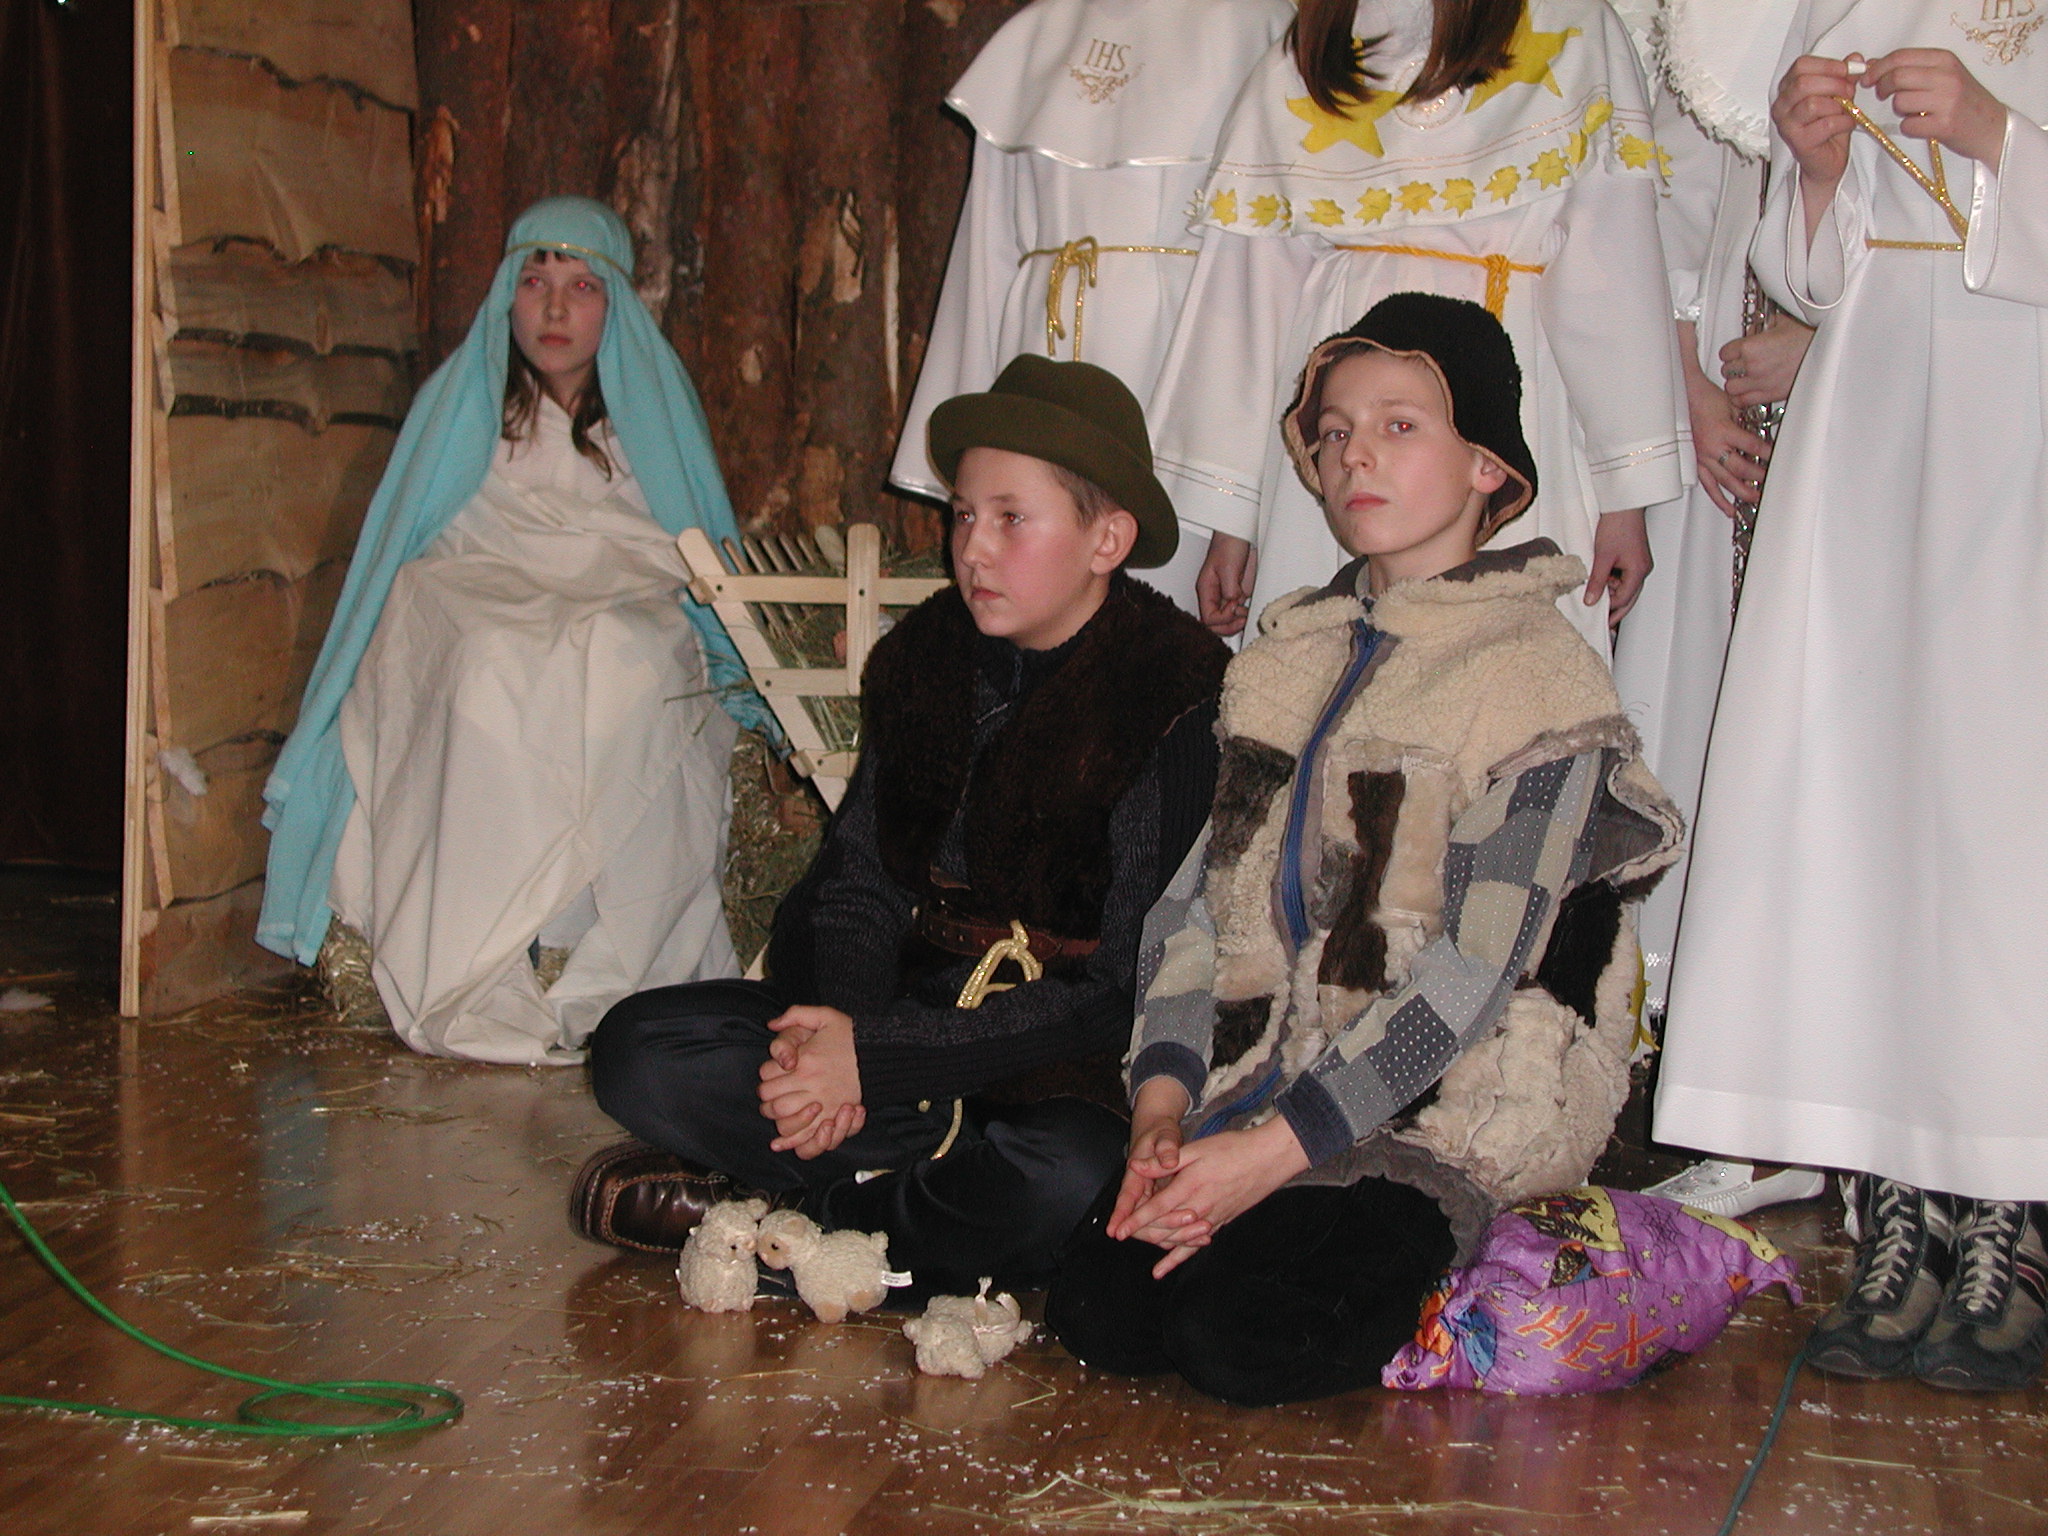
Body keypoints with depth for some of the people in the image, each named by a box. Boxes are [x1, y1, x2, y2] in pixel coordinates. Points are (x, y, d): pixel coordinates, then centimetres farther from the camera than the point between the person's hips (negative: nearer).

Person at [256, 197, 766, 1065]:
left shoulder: (651, 407, 17)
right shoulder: (459, 401, 16)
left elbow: (700, 561, 17)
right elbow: (409, 551, 14)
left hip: (628, 616, 0)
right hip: (479, 601, 0)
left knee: (624, 658, -37)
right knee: (495, 665, -37)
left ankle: (607, 981, -37)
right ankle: (481, 997, -39)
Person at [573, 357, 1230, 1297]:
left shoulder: (1178, 706, -12)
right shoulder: (924, 658, 6)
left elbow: (1122, 995, -16)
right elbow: (859, 879, 7)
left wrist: (876, 1055, -22)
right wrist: (841, 1025, -17)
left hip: (1073, 1069, -5)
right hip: (916, 1003, 5)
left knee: (1068, 1178, -38)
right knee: (638, 1050, -12)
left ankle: (795, 1222, -14)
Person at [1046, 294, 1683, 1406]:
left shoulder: (1537, 672, -6)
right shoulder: (1290, 652, 14)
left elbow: (1471, 972, -14)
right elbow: (1202, 894, 7)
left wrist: (1273, 1149, -19)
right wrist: (1163, 1103, -8)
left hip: (1443, 1117, -5)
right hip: (1251, 1090, 5)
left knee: (1242, 1339, -25)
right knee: (1096, 1313, -15)